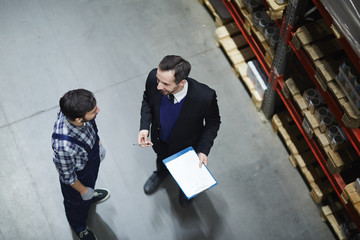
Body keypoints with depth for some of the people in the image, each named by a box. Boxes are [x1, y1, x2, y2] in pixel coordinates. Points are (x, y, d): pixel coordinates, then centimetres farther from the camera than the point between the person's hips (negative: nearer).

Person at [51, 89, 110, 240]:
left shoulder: (74, 110, -32)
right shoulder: (63, 145, -49)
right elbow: (67, 175, -28)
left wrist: (98, 144, 11)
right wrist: (83, 190, -11)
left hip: (93, 157, 5)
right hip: (78, 174, -4)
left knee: (91, 182, 38)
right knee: (78, 201, 29)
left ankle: (91, 195, 73)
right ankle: (79, 226, 61)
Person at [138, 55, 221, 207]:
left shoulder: (205, 96, -43)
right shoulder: (153, 78, -35)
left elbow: (213, 123, -20)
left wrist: (203, 150, -26)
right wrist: (144, 127, -22)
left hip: (187, 146, -2)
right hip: (160, 140, 2)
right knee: (162, 158, 37)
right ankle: (161, 173, 74)